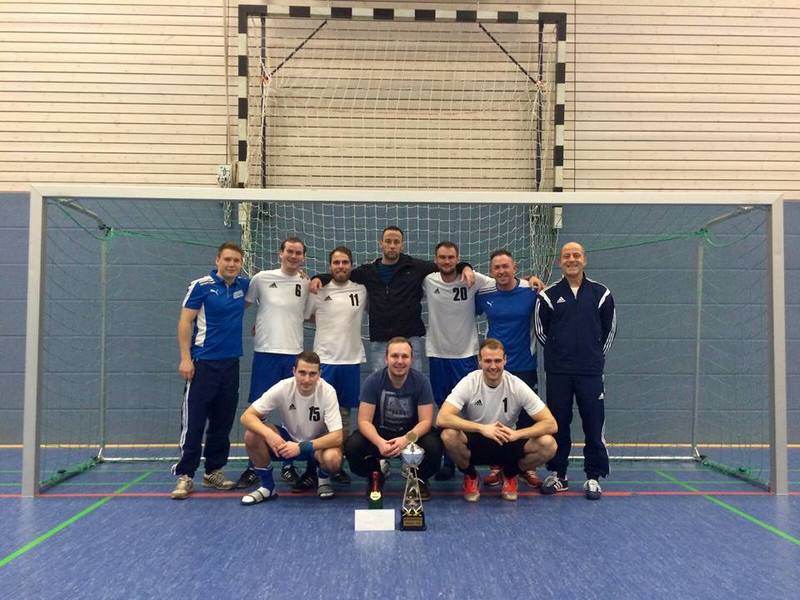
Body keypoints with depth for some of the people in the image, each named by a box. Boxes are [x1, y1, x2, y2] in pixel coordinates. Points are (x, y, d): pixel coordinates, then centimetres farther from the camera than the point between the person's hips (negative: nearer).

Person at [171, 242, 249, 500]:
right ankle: (185, 476, 1)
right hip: (203, 362, -5)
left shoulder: (244, 285, 7)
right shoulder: (201, 286, -7)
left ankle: (213, 472, 20)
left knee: (223, 422, 10)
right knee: (193, 421, -5)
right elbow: (185, 322, -7)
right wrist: (185, 358, -13)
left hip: (231, 363, 5)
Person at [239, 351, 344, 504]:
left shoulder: (327, 391, -25)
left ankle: (323, 479, 2)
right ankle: (267, 486, -3)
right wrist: (269, 435, -40)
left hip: (318, 443, -2)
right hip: (288, 439, 2)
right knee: (252, 434, -25)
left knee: (333, 459, -36)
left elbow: (337, 437, -29)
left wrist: (301, 447, -39)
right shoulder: (282, 388, -22)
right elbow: (247, 416, -22)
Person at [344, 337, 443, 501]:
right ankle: (375, 476, 7)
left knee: (433, 446, -31)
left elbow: (426, 421, -16)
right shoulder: (373, 381, -15)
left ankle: (420, 480, 4)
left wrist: (406, 439, -37)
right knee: (352, 447, -28)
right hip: (380, 432, 0)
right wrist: (380, 443, -38)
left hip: (412, 432, 0)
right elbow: (364, 421, -17)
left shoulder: (421, 380, -14)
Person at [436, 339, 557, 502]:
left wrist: (517, 433, -32)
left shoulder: (517, 386, -14)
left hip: (508, 445, 1)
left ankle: (509, 475, 6)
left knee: (548, 445, -25)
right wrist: (482, 428, -37)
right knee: (449, 435, -34)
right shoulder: (469, 383, -17)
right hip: (475, 444, -1)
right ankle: (470, 476, -1)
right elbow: (442, 418, -29)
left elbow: (551, 424, -16)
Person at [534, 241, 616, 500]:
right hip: (558, 372, 0)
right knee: (558, 423, 6)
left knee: (594, 424, 1)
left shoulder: (601, 294, 3)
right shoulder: (548, 295, 1)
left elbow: (609, 330, 12)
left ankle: (593, 477, 12)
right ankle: (557, 474, 18)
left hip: (591, 372, 0)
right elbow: (541, 331, 10)